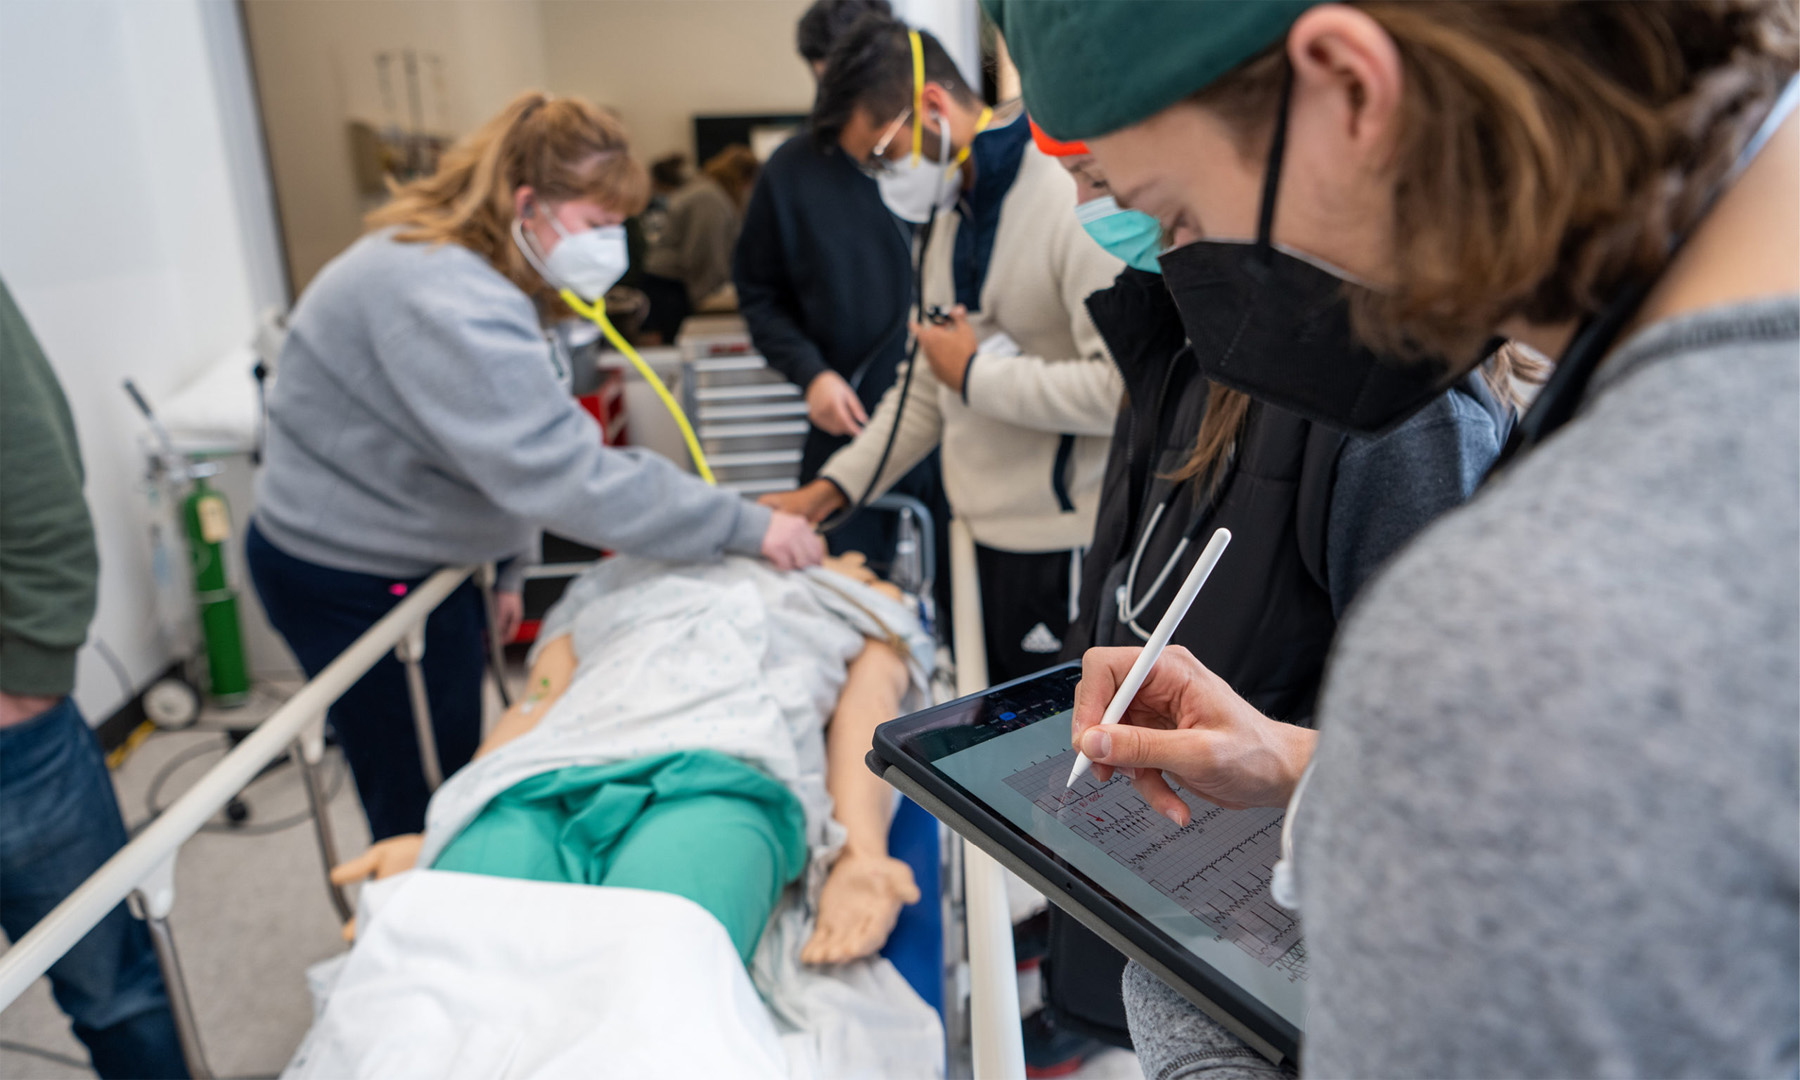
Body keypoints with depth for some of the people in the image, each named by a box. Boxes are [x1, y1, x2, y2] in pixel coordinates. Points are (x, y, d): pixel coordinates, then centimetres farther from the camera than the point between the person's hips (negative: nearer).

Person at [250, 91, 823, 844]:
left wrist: (506, 568, 13)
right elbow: (559, 471, -35)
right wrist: (745, 527, -31)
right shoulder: (445, 300, -29)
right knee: (412, 808, 2)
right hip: (349, 579, -10)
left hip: (428, 563, 10)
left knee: (458, 777, 17)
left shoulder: (483, 280, 5)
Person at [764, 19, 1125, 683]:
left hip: (1061, 552, -8)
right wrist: (833, 486, 10)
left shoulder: (1076, 200, -18)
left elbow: (1125, 386, -27)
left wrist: (976, 374, -15)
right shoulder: (952, 213, 13)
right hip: (980, 538, 9)